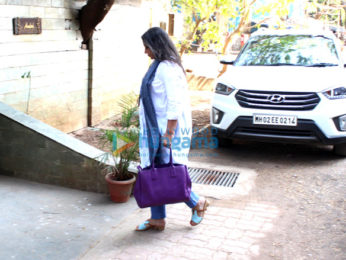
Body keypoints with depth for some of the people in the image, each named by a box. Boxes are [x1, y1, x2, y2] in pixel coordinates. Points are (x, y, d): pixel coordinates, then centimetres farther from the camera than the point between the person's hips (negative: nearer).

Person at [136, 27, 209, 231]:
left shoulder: (168, 68, -18)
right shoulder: (159, 66, 14)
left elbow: (175, 104, -23)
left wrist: (169, 133, -23)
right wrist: (163, 132, 20)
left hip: (169, 128, -10)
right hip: (156, 128, 10)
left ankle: (198, 203, 20)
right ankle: (157, 219, 21)